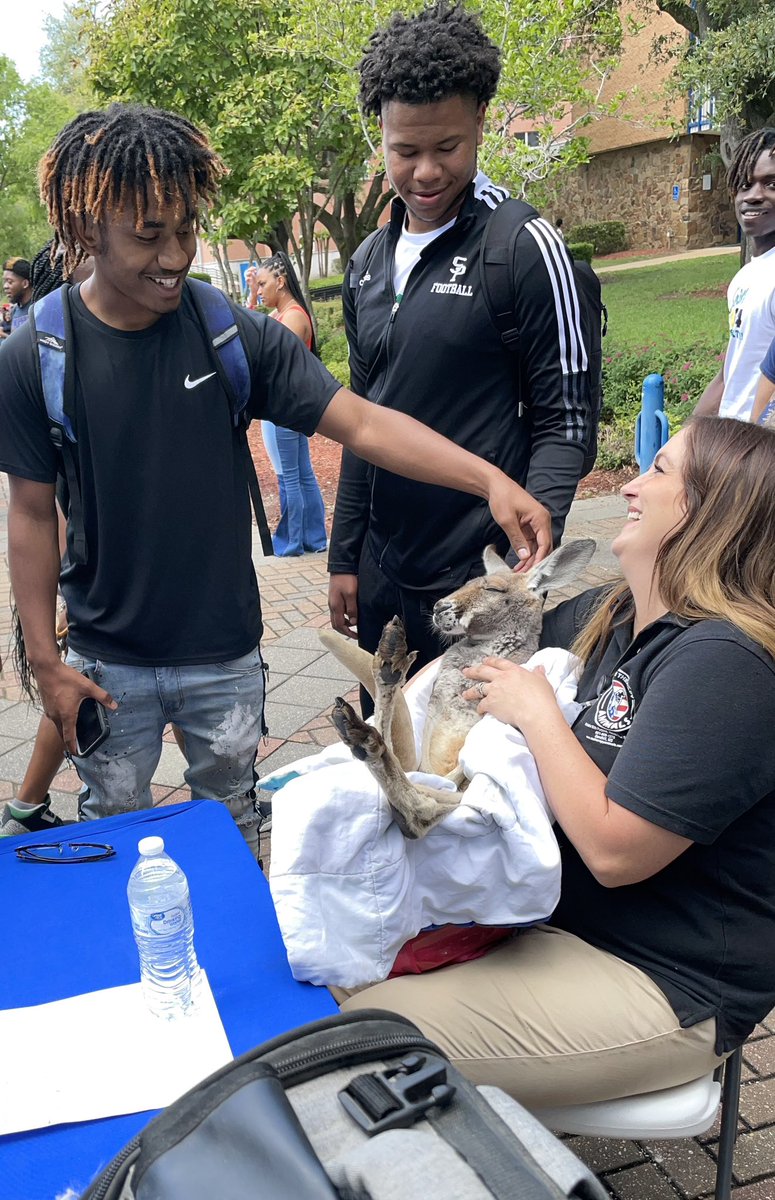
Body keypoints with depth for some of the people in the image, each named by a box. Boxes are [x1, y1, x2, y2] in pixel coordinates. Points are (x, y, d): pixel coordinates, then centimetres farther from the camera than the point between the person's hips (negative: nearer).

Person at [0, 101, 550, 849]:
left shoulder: (234, 335, -11)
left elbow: (362, 424, -16)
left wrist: (489, 479, -29)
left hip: (226, 653, 1)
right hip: (107, 662, -1)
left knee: (234, 826, 20)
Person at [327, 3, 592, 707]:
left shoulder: (526, 247, -10)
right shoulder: (372, 261, 8)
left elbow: (563, 423, -11)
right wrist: (344, 558, 13)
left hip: (476, 577, -6)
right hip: (380, 572, 6)